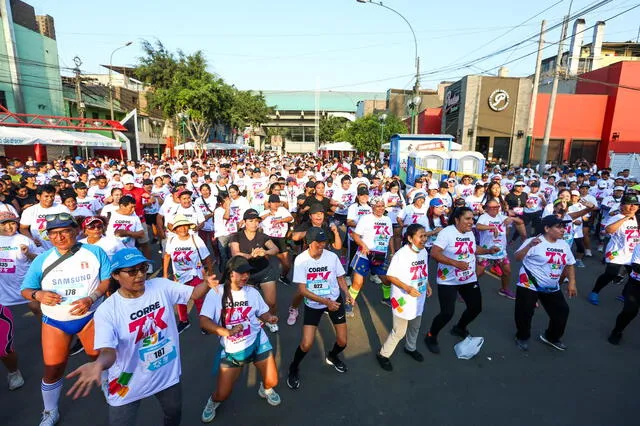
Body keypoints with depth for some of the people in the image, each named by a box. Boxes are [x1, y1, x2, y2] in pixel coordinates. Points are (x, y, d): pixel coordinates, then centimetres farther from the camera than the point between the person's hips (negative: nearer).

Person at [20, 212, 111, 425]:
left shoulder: (95, 252, -11)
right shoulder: (41, 260, -5)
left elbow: (108, 279, -10)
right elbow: (25, 289, 0)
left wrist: (91, 298, -25)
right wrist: (38, 294, -23)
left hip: (90, 316, -1)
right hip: (55, 321, 1)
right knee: (52, 368, 9)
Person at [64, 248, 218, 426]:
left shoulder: (161, 286, -12)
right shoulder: (106, 311, -21)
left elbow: (194, 293, -6)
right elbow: (108, 351, -26)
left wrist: (207, 283, -29)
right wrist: (97, 365, -50)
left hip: (167, 373, 4)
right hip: (129, 384, -3)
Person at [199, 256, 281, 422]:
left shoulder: (252, 292, -4)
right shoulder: (216, 293, -13)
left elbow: (263, 312, 6)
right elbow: (203, 322, -19)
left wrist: (269, 318, -17)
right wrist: (228, 332, -29)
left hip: (257, 343, 2)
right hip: (231, 349, -1)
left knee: (272, 382, 2)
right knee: (222, 395, 2)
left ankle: (265, 389, 40)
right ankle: (213, 401, 41)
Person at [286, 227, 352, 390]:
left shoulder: (332, 256, -14)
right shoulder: (301, 260, -20)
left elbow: (340, 278, 2)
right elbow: (302, 289, -19)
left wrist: (347, 295, -15)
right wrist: (325, 301, -26)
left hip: (335, 300, 2)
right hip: (313, 304, -2)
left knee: (342, 341, 5)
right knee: (306, 344, -8)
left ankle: (332, 357, 42)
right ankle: (293, 369, 24)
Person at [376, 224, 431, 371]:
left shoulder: (424, 252, -2)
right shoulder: (401, 254, -26)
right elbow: (390, 276, -22)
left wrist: (427, 285, 6)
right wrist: (407, 288, -30)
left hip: (419, 298, 7)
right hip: (403, 299, -7)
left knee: (415, 327, 26)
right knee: (399, 331, 2)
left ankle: (410, 348, 53)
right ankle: (383, 354, 24)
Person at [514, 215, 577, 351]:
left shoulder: (564, 245, 6)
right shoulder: (535, 242, -15)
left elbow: (570, 264, 16)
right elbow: (517, 257, -23)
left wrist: (572, 283, 9)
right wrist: (529, 245, -38)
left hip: (552, 288, 7)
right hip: (529, 286, -7)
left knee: (562, 311, 11)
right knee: (525, 313, -3)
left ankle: (551, 337, 35)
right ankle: (522, 337, 23)